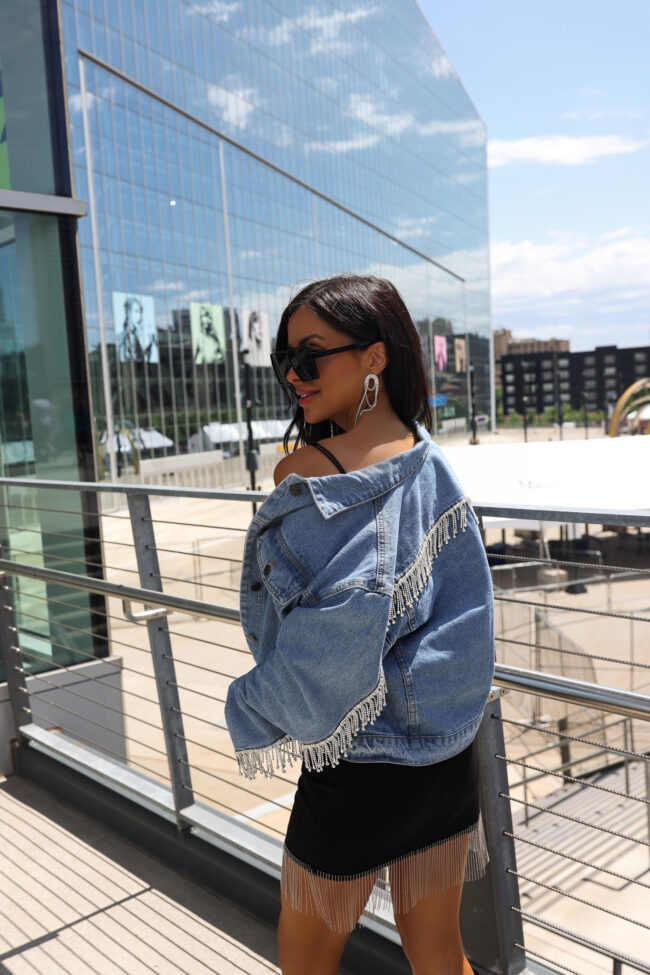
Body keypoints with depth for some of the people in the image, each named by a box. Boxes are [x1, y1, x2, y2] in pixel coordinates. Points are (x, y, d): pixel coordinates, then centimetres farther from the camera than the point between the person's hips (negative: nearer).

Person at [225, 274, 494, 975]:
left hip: (358, 763, -6)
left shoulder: (305, 473, -20)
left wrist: (255, 712, -1)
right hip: (449, 750, 6)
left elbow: (317, 644, -18)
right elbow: (464, 611, 6)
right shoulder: (435, 463, 0)